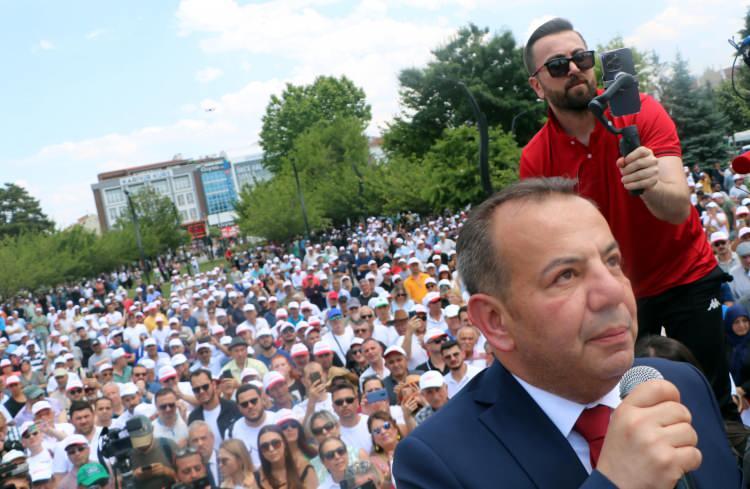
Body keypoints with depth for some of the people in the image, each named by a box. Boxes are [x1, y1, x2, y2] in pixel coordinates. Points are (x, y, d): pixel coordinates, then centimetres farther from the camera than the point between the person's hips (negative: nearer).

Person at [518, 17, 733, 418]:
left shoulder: (640, 112, -16)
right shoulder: (535, 159, -12)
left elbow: (678, 208, -27)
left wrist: (649, 185, -48)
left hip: (686, 278, -1)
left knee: (712, 400, 3)